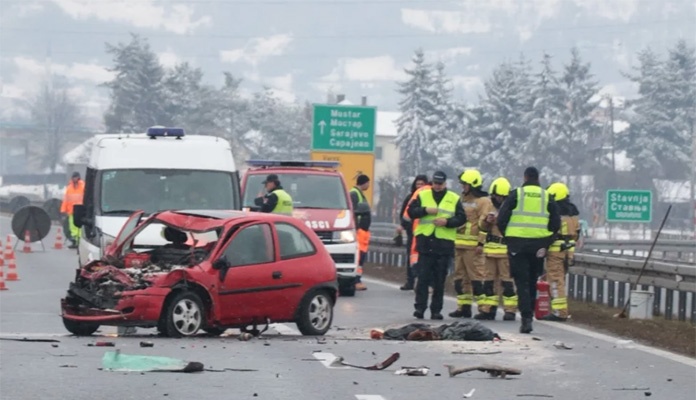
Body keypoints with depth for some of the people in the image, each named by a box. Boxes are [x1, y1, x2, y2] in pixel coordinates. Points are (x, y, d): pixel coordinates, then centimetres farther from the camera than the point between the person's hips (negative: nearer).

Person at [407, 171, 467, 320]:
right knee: (423, 277, -4)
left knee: (440, 280, 4)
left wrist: (447, 222, -12)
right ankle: (420, 307, -3)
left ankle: (436, 310, 9)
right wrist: (425, 210, -13)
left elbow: (461, 218, 4)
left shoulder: (454, 199, 7)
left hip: (444, 244, 0)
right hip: (425, 241, 0)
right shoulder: (422, 196, 9)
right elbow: (411, 212, 3)